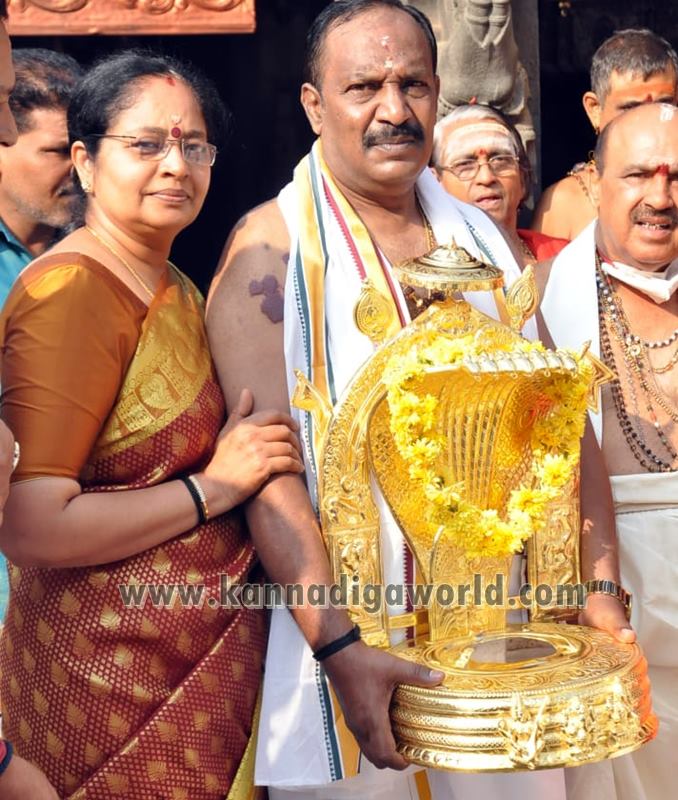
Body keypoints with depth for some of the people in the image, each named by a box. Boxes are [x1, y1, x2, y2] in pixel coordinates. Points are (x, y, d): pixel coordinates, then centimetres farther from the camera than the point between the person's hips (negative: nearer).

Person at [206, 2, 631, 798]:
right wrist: (338, 646, -22)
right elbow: (268, 465, -14)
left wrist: (600, 589, -3)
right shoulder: (269, 246, -6)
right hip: (350, 642, -4)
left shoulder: (482, 238, 10)